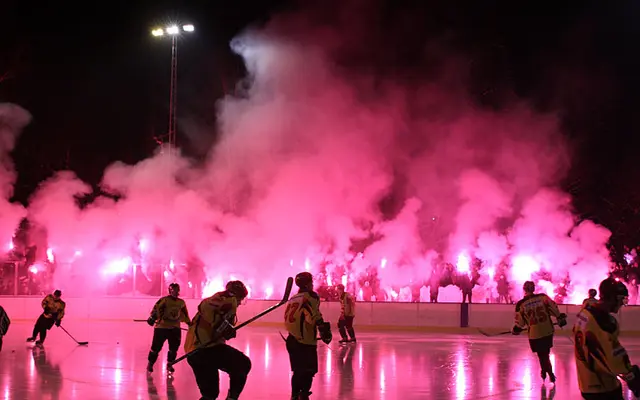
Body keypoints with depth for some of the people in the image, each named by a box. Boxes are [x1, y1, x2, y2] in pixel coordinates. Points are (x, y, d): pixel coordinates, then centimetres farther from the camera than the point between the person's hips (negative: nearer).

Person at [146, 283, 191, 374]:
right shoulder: (164, 300, -11)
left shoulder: (181, 302, 8)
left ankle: (169, 364, 20)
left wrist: (189, 322, 25)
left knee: (174, 347, 4)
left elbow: (184, 314, 21)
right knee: (156, 346, -2)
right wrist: (152, 318, -31)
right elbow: (156, 309, -19)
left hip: (175, 328, 5)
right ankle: (150, 363, 14)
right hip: (162, 327, -5)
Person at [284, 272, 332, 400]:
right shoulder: (311, 296, -7)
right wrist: (324, 331, -17)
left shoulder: (293, 299, 17)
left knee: (298, 370, 17)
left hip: (292, 340, 8)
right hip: (306, 341, -8)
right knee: (309, 371, -2)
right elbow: (315, 316, -20)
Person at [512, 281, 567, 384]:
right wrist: (560, 318, 10)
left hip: (534, 333, -3)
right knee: (545, 352, 22)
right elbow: (554, 308, -3)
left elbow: (520, 322, -3)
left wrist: (516, 330, 15)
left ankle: (551, 375, 11)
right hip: (548, 330, 3)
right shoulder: (543, 297, -5)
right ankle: (544, 371, 37)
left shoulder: (521, 304, -10)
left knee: (542, 355, 11)